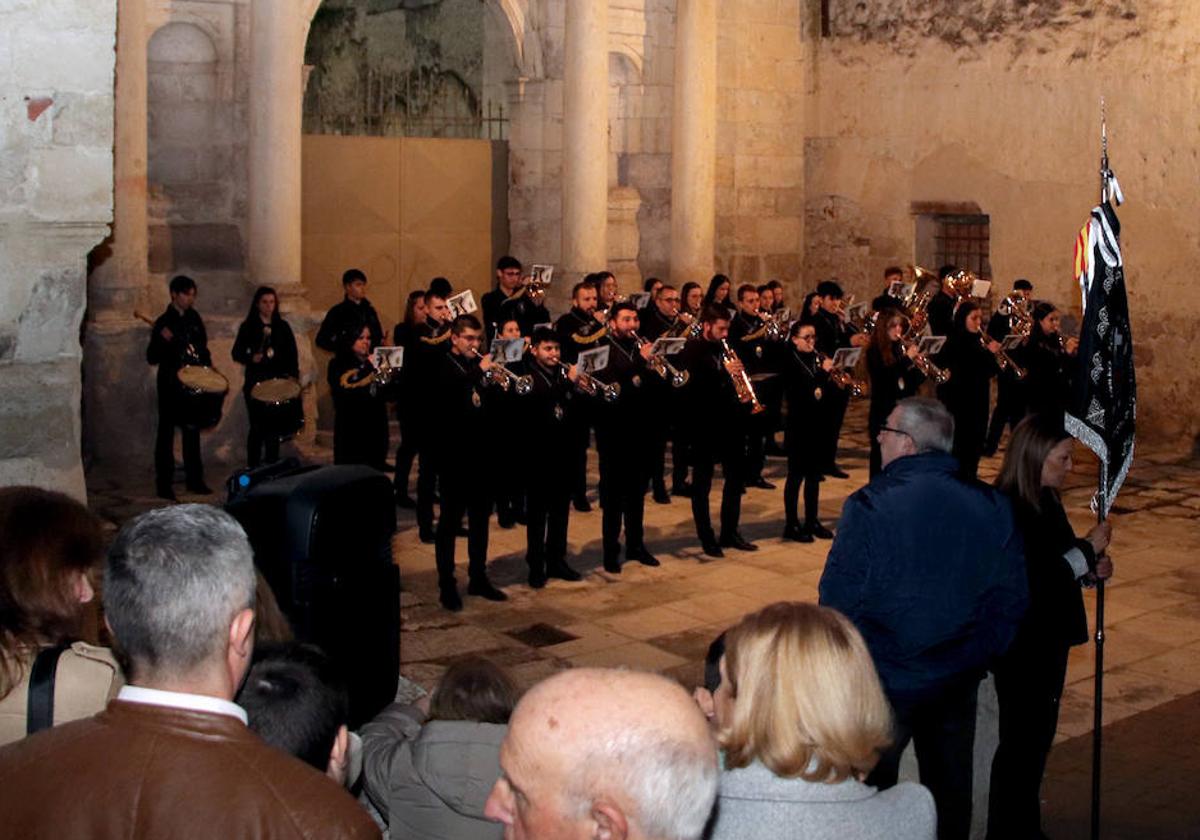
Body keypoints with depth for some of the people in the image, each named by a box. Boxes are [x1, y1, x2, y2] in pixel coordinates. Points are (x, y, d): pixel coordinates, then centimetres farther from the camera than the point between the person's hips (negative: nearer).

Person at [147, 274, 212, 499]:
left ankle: (194, 479, 19)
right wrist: (163, 341, -28)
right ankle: (164, 483, 4)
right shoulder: (163, 322, -10)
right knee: (166, 432, 0)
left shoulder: (194, 318, 7)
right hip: (170, 384, -5)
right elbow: (152, 357, -12)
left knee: (192, 430, 11)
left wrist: (208, 367, 5)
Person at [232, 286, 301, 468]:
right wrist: (251, 358, -17)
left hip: (278, 381, 2)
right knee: (257, 426, -4)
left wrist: (293, 374, -3)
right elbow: (237, 353, 1)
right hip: (256, 382, -2)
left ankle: (272, 465, 14)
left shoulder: (282, 326, 9)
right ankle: (253, 467, 3)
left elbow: (292, 354, 8)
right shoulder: (248, 327, 3)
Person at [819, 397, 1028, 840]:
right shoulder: (994, 508, -6)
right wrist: (979, 657, 13)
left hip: (886, 685, -4)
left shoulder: (869, 506, -21)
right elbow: (1012, 599, 1)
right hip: (959, 685, 4)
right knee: (950, 791, 21)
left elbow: (838, 601, -18)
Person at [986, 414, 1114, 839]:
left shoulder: (1046, 501, 5)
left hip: (1049, 640, 9)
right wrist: (1087, 549, -20)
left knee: (1037, 738, 19)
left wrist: (1092, 568, -3)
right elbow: (1031, 581, -26)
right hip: (1021, 645, -9)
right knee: (1020, 741, 4)